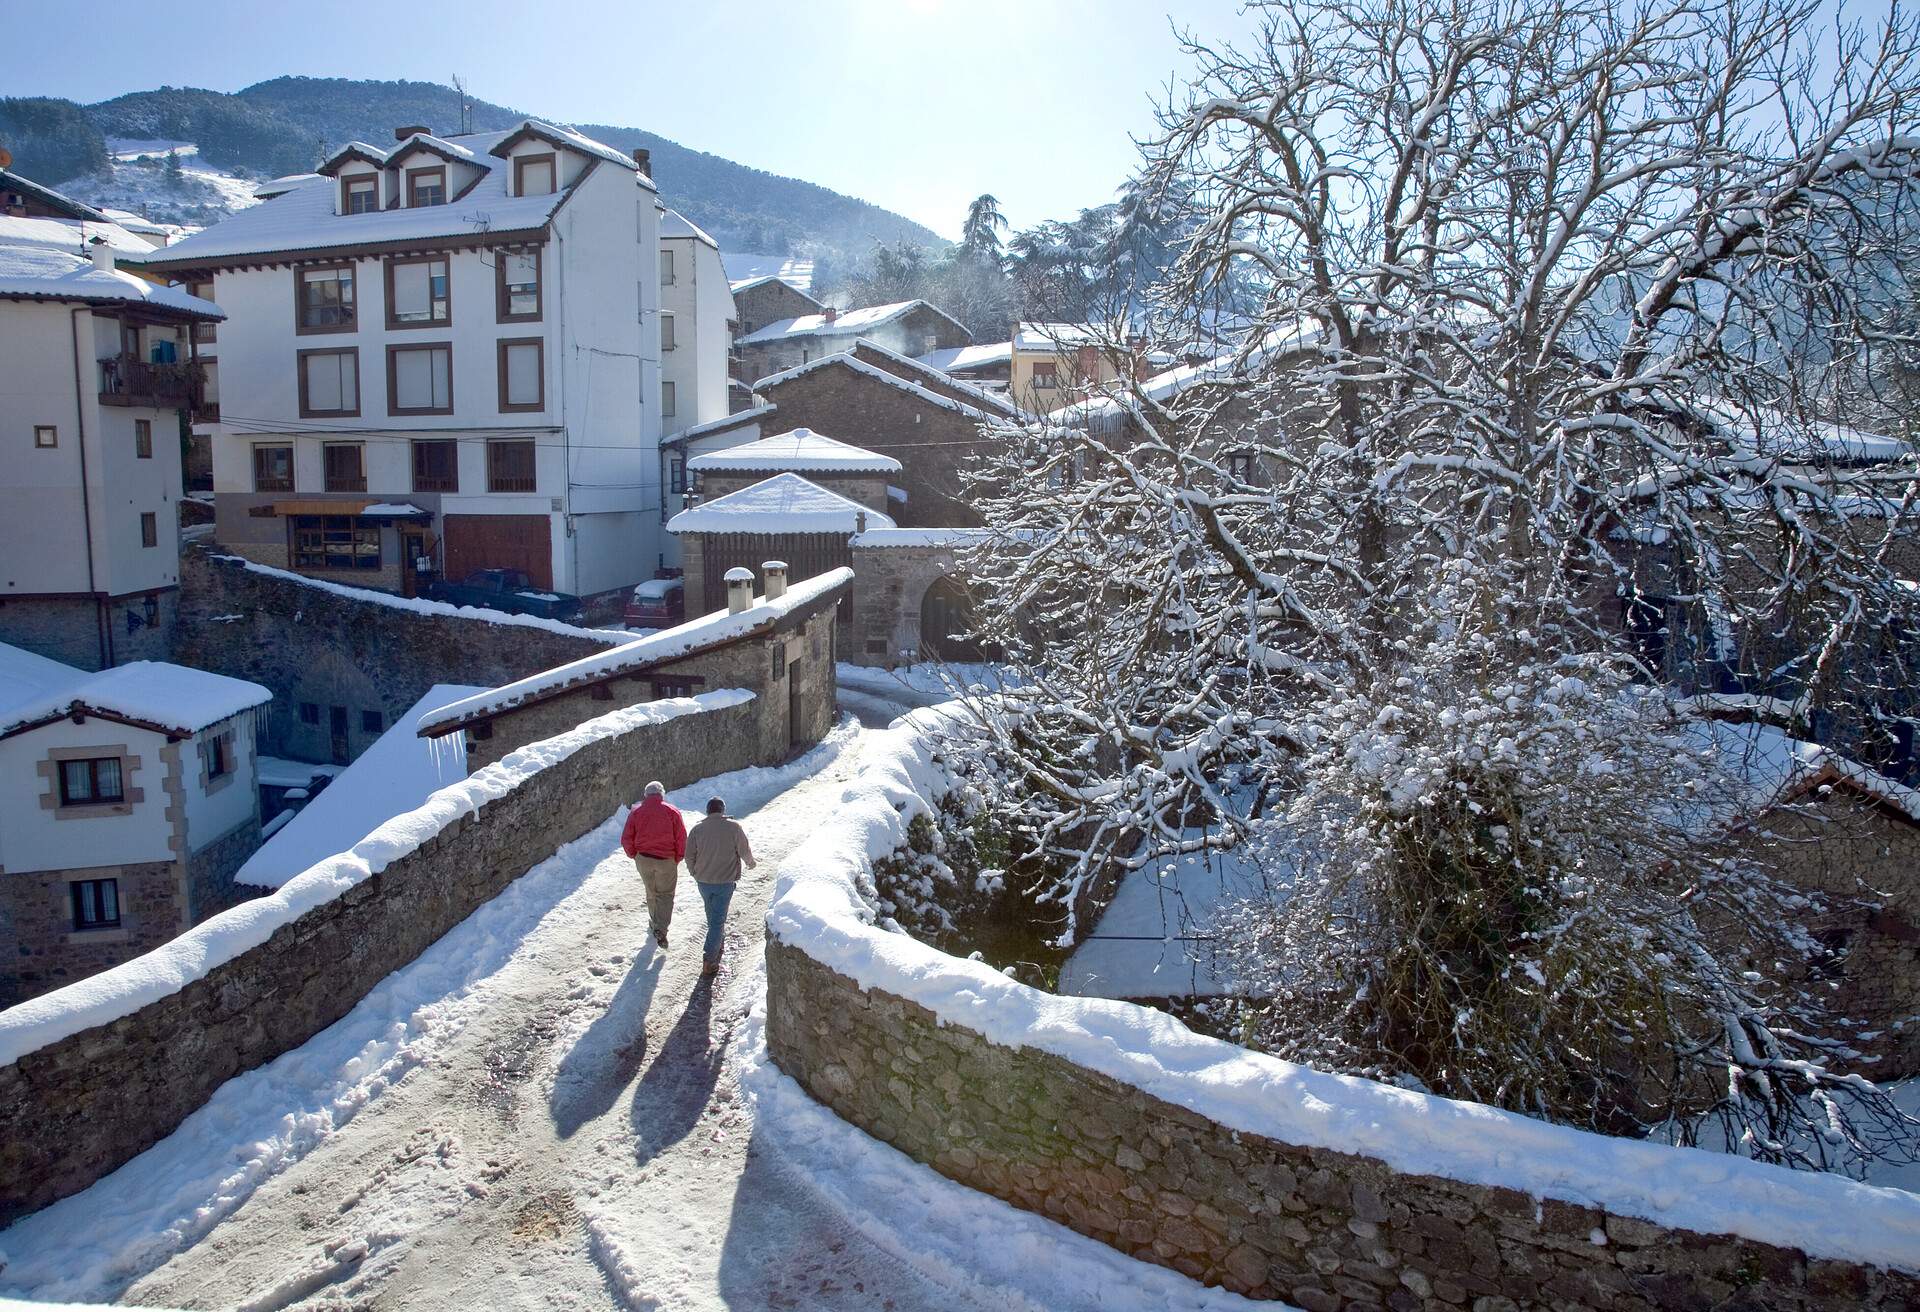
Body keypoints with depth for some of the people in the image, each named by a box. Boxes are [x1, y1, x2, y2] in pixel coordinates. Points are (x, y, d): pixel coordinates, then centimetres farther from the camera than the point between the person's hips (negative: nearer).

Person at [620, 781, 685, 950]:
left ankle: (655, 921, 37)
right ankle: (660, 929, -8)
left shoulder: (636, 812, -2)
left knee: (651, 892, 22)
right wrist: (677, 858, 4)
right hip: (666, 860, -2)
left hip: (643, 860, 2)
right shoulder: (672, 812, -8)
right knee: (665, 894, 8)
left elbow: (626, 839, -2)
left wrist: (634, 855, 12)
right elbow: (681, 839, -9)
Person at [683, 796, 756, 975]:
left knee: (712, 914, 25)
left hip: (703, 881, 3)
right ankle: (710, 963, -2)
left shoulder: (698, 829, -5)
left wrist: (695, 873, 19)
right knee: (717, 919, 1)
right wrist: (750, 862, 19)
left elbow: (689, 856, 0)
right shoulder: (734, 827, -11)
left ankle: (719, 938, 48)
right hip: (725, 881, -3)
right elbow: (744, 851, -4)